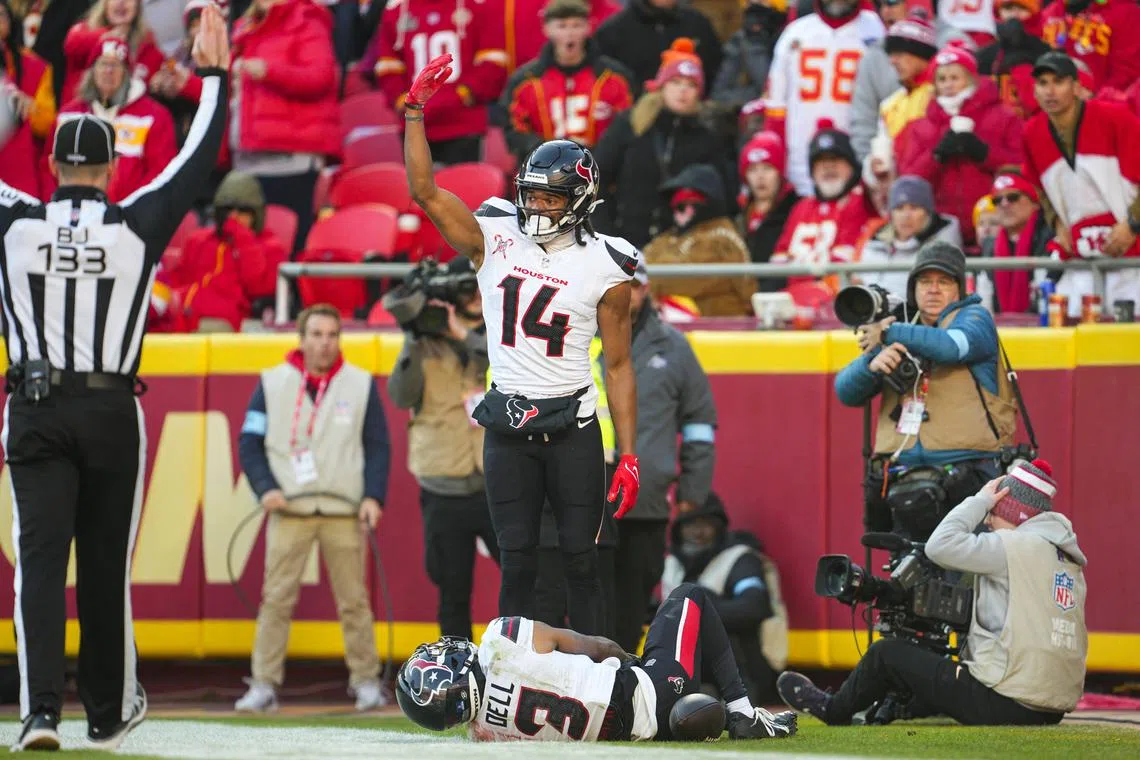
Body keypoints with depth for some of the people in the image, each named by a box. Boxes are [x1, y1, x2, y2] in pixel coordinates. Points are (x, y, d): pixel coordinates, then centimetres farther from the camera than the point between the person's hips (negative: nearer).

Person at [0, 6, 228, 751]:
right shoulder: (136, 228, -3)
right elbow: (198, 161, 6)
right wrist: (215, 74, 15)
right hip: (112, 412, 0)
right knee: (106, 564, 10)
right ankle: (109, 711, 22)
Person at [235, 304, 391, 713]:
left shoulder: (361, 385, 7)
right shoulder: (272, 384, 6)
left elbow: (378, 447, 8)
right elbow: (249, 443, 7)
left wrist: (373, 497, -5)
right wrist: (265, 488, -7)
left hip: (345, 511, 0)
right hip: (289, 510, 0)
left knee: (353, 600, 2)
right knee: (276, 599, -4)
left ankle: (367, 680, 11)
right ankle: (264, 684, -1)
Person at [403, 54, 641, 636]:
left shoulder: (605, 269, -3)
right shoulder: (494, 239, 2)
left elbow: (619, 366, 0)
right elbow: (425, 192, -5)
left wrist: (629, 456, -3)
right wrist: (415, 112, -15)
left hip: (572, 429, -2)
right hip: (508, 431, 2)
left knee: (580, 557, 1)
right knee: (517, 561, 4)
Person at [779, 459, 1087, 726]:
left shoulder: (1016, 547, -12)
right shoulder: (1069, 559, 13)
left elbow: (940, 546, -15)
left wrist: (979, 500, -1)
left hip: (1004, 705, -8)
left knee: (887, 654, 10)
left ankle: (833, 710, 32)